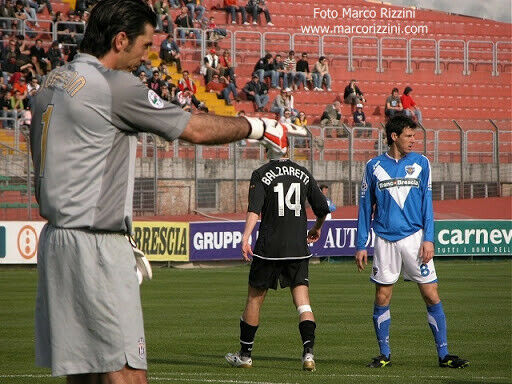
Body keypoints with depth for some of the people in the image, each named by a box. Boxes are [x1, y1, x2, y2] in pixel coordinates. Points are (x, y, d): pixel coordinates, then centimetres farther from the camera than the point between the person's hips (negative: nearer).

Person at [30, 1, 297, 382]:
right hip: (96, 247, -9)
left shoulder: (52, 84, 14)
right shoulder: (115, 86, -13)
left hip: (55, 237, 9)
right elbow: (196, 129, -6)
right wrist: (256, 126, 11)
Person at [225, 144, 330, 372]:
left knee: (255, 298, 11)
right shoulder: (303, 174, 8)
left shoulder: (261, 175, -4)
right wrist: (317, 229, 32)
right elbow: (323, 208, 13)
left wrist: (245, 237, -26)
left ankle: (245, 354, 20)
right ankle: (308, 352, -15)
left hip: (269, 248, -2)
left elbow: (254, 209, -18)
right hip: (298, 248, 2)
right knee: (302, 302, 1)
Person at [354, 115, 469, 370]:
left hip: (414, 237, 0)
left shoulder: (420, 163, 6)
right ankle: (384, 354, 14)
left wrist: (428, 239, -5)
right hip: (385, 240, 0)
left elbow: (427, 203, 5)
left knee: (431, 295, -4)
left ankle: (443, 353, 0)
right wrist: (361, 246, 5)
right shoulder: (374, 166, 5)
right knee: (382, 298, 1)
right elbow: (365, 208, 9)